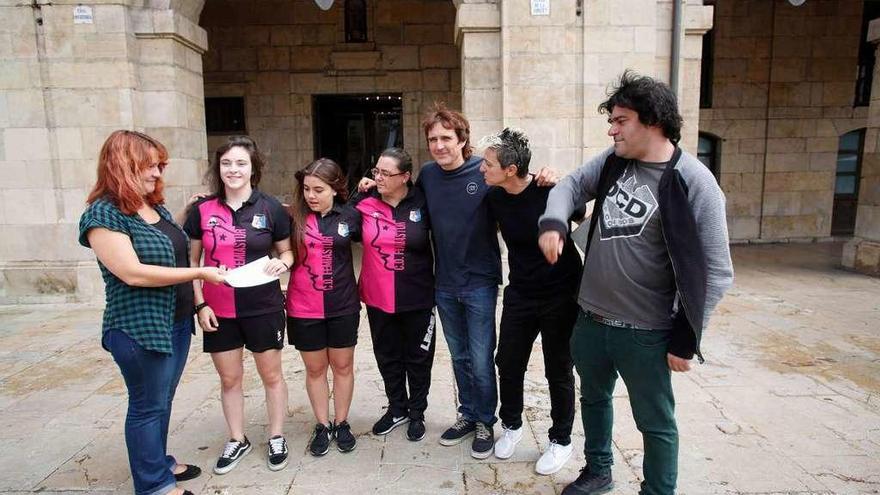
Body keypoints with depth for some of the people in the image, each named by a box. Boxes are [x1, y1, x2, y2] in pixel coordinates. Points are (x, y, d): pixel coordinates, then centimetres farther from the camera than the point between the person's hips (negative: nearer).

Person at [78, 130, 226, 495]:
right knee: (148, 406, 6)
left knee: (163, 399, 20)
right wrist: (200, 273, -22)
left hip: (177, 322, 8)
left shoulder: (156, 207, 9)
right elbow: (133, 274, -24)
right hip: (140, 329, -8)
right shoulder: (103, 214, -17)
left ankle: (160, 463, 38)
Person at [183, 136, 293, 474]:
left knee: (271, 375, 11)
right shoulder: (202, 210, -2)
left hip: (263, 308, -1)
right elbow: (191, 261, 5)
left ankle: (276, 438, 31)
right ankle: (237, 441, 35)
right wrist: (199, 304, -2)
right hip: (218, 310, 2)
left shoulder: (270, 208, -5)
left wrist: (282, 262, -17)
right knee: (229, 379, 15)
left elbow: (288, 251, 6)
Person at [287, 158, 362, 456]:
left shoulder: (349, 216, -4)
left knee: (342, 366, 13)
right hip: (304, 308, 0)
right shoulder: (294, 217, -6)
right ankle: (322, 426, 29)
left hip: (343, 306, 0)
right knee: (315, 368, 13)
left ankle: (341, 424, 31)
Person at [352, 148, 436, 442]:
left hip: (417, 298, -2)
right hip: (378, 299, 2)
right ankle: (397, 409, 39)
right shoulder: (365, 204, -6)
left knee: (418, 358, 14)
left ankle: (417, 413, 35)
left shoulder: (422, 202, -10)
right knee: (387, 357, 18)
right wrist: (359, 193, -5)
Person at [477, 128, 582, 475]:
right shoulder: (495, 197, -7)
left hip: (561, 294, -4)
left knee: (558, 370, 9)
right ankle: (511, 426, 37)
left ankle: (560, 440, 30)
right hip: (520, 293, 4)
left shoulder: (551, 192, -22)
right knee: (508, 364, 12)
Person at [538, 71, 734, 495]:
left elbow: (714, 271, -16)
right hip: (590, 319, 7)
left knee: (655, 422, 13)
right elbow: (571, 185, 11)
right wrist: (553, 222, -12)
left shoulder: (693, 183, -18)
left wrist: (686, 339, -15)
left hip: (645, 332, -7)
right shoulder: (613, 160, 0)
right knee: (594, 398, 25)